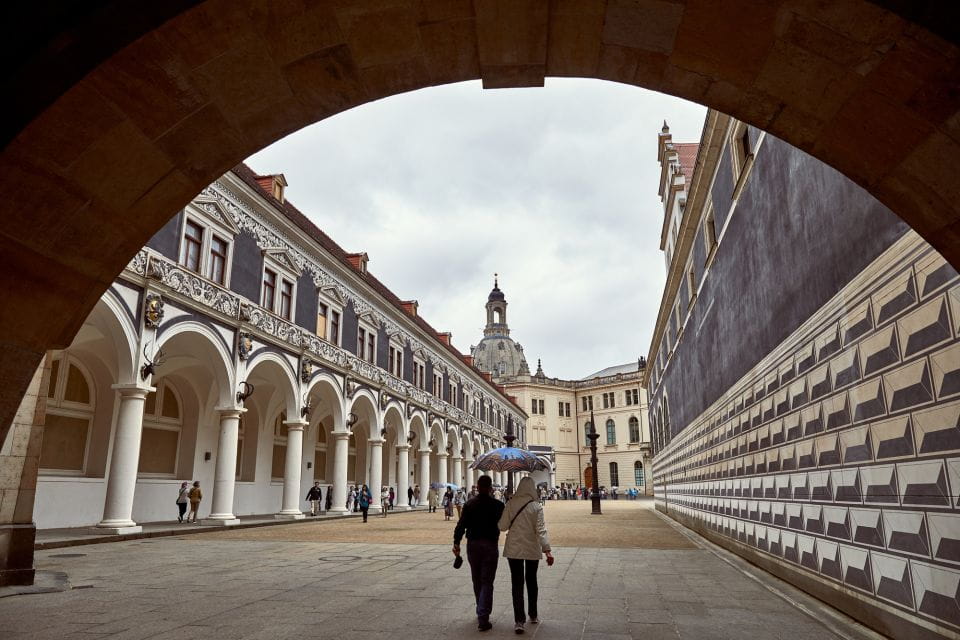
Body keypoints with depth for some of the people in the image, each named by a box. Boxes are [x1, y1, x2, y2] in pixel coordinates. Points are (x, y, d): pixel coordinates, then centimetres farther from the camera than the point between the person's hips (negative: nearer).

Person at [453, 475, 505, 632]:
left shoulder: (469, 504, -3)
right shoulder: (497, 505, -8)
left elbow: (461, 525, -8)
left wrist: (456, 543, -4)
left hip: (473, 545, 3)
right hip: (490, 545, -2)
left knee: (477, 580, 19)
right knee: (487, 582, 1)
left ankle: (481, 611, 35)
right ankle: (483, 619, -6)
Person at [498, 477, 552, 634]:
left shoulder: (511, 504, -8)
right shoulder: (536, 506, -9)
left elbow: (502, 526, -5)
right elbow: (540, 529, -16)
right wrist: (547, 550, -17)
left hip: (514, 548, 0)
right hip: (532, 549, 1)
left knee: (517, 583, 4)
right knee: (531, 581, 18)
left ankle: (519, 620, -2)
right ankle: (533, 616, 30)